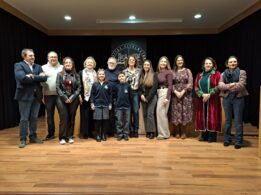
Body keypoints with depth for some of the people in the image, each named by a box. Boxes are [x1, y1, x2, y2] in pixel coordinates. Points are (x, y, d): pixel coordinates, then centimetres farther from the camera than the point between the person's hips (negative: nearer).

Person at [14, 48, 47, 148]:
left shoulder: (38, 66, 14)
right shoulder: (19, 65, -2)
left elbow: (44, 78, -1)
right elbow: (23, 78, -20)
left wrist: (32, 76, -11)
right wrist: (37, 77, -9)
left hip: (36, 95, 5)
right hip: (25, 95, -5)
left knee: (34, 118, 11)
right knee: (24, 118, 2)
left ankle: (33, 137, 23)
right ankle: (23, 139, 12)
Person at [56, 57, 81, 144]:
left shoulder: (76, 75, 8)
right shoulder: (60, 74, 5)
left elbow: (79, 88, 2)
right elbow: (57, 87, -1)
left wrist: (72, 97, -9)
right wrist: (64, 97, -11)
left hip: (73, 99, 1)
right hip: (62, 99, -1)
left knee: (71, 118, 4)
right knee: (64, 118, -5)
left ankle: (70, 136, 14)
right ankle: (62, 137, 5)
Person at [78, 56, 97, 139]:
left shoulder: (96, 73, 10)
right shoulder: (81, 73, 4)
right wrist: (80, 96, -8)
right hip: (84, 97, -2)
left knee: (92, 115, 6)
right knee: (84, 115, 1)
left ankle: (91, 132, 17)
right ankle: (84, 133, 10)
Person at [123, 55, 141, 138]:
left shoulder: (139, 70, 8)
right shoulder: (124, 71, 8)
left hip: (136, 93, 0)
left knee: (136, 111, -3)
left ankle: (136, 130, 8)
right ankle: (130, 130, 13)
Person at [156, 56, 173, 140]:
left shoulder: (168, 72, -7)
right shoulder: (158, 72, 10)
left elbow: (170, 86, -11)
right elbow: (156, 84, 10)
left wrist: (167, 97, -16)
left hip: (164, 92, -7)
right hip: (158, 93, 7)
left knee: (160, 112, -8)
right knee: (162, 113, 11)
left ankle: (163, 134, 4)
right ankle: (165, 133, 22)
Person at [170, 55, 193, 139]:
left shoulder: (188, 71, 7)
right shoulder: (172, 72, 8)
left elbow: (190, 83, -1)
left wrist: (183, 92, -13)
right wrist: (176, 92, -13)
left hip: (186, 95, 0)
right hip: (175, 95, 0)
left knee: (184, 112, -1)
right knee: (176, 113, -1)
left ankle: (183, 132, 9)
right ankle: (177, 132, 9)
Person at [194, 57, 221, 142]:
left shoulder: (217, 74, 2)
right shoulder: (199, 75, 13)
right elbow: (196, 87, 6)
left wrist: (209, 95, -16)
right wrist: (202, 94, -11)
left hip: (213, 100, -3)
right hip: (201, 100, 4)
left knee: (212, 117, -2)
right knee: (202, 117, 4)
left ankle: (212, 136, 7)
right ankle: (204, 135, 13)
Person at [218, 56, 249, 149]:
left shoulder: (242, 72, 1)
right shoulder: (223, 74, 9)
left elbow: (242, 85, -13)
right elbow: (220, 86, -6)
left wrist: (228, 88, -12)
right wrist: (230, 85, -22)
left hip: (238, 98, -2)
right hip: (226, 98, 3)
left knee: (238, 120, 1)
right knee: (228, 120, 10)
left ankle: (238, 141, 8)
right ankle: (227, 139, 20)